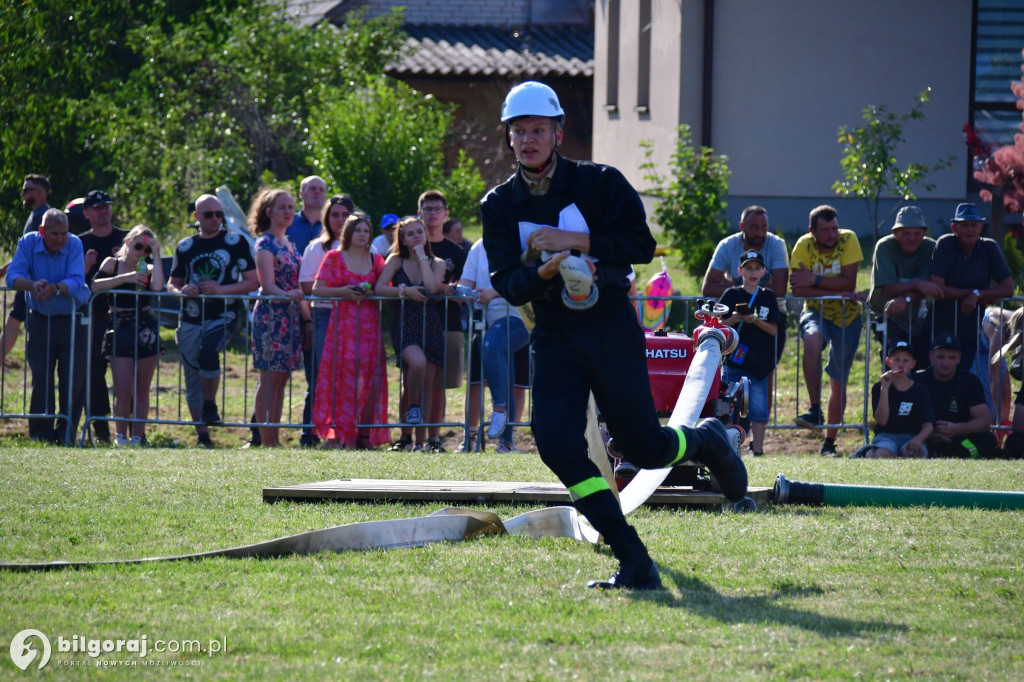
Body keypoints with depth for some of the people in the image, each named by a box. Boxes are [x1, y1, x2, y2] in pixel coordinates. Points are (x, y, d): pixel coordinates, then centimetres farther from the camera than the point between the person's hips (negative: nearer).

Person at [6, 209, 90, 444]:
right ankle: (40, 434, 4)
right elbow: (13, 276, -17)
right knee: (41, 380, -3)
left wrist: (55, 288, -40)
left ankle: (66, 434, 5)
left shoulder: (74, 245, -10)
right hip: (40, 320, 1)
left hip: (72, 320, -1)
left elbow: (76, 281, -21)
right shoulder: (28, 243, -7)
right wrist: (32, 285, -38)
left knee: (73, 380, -3)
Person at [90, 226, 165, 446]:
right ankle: (120, 435, 5)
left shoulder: (148, 270, 7)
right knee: (123, 390, -8)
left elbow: (158, 287, -17)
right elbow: (95, 286, -12)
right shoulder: (112, 264, 6)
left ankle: (137, 436, 11)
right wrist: (125, 278, -17)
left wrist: (156, 256, -9)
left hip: (145, 330, 2)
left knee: (142, 389, 4)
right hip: (119, 330, -2)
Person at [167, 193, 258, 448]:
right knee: (192, 379, 3)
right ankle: (202, 435, 11)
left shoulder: (235, 242, 3)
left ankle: (210, 406, -12)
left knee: (207, 351, -32)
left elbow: (252, 282, 1)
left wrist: (221, 289, -13)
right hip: (190, 319, 4)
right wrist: (182, 290, -6)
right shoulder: (186, 246, 13)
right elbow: (172, 284, 19)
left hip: (223, 315, -4)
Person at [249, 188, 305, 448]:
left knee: (281, 380, 8)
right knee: (269, 379, -7)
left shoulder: (289, 244, 17)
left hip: (291, 316, 8)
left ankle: (275, 438, 10)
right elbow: (268, 284, -17)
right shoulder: (265, 244, -7)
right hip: (270, 314, -8)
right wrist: (287, 295, -36)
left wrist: (306, 319, 18)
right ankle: (266, 441, -7)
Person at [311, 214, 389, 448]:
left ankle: (365, 434, 1)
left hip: (370, 323, 3)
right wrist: (343, 291, -14)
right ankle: (336, 434, -9)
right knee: (342, 376, -11)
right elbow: (317, 288, 1)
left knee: (371, 377, -4)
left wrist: (373, 292, -8)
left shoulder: (376, 260, 15)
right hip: (343, 321, -3)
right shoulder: (334, 258, 6)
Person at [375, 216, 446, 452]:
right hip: (404, 325, -2)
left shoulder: (437, 264, 7)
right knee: (417, 362, -31)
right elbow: (379, 288, -7)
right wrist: (404, 291, -18)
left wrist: (422, 257, -9)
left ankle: (420, 440, 7)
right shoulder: (396, 261, 5)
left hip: (430, 326, 2)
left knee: (426, 387, 1)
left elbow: (432, 288, -14)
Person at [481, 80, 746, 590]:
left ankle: (706, 442, 35)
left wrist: (576, 242, -19)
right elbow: (507, 285, -3)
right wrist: (544, 272, -24)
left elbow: (641, 244, -11)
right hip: (553, 336, 3)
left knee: (642, 447, -3)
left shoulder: (598, 183, -3)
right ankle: (635, 564, -13)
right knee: (555, 442, -17)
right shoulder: (500, 206, 4)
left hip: (610, 326, -3)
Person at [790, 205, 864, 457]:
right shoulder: (804, 246, -13)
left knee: (838, 381, 4)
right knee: (813, 339, -36)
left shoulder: (848, 240, -13)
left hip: (847, 315, 1)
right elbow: (798, 289, -20)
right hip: (817, 312, -1)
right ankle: (814, 410, -31)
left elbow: (848, 283, -20)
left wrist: (814, 280, -25)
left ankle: (830, 442, 16)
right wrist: (835, 292, -26)